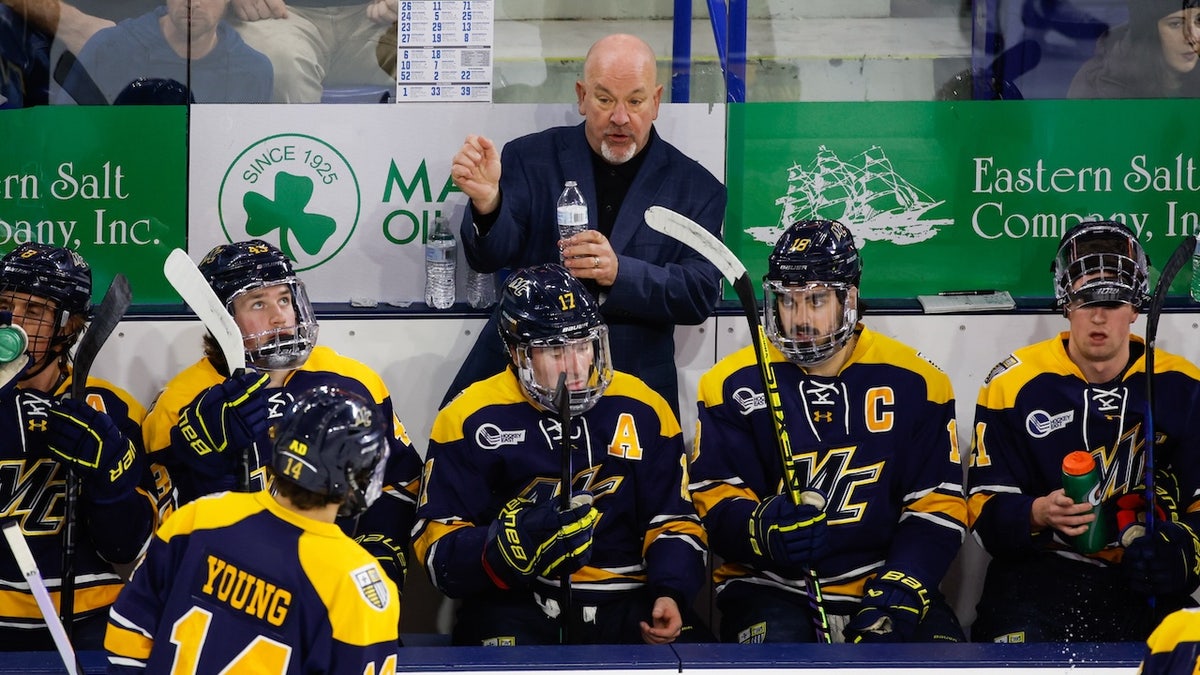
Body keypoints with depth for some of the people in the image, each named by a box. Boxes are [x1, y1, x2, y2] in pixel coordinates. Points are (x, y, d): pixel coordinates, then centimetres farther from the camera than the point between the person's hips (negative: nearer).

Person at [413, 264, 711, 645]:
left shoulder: (642, 410, 9)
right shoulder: (471, 419, 1)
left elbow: (674, 523, 13)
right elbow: (440, 548, -3)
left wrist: (671, 595, -7)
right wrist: (509, 544, -24)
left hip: (621, 599, 3)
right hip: (515, 602, -3)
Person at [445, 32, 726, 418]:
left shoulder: (695, 187, 4)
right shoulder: (530, 158, 3)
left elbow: (701, 295, -4)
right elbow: (490, 258, -6)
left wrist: (619, 273, -21)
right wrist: (487, 202, -29)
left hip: (634, 386, 0)